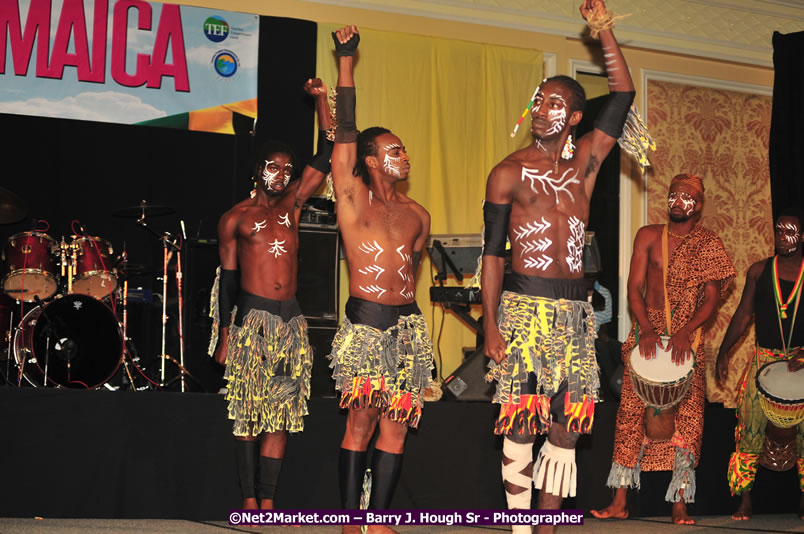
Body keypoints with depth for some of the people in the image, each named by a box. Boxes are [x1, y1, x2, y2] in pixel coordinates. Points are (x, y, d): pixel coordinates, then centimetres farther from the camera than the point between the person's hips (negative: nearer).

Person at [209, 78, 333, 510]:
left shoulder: (292, 203, 15)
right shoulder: (236, 218, 5)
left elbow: (325, 155, 12)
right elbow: (227, 279, 3)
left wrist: (321, 99, 5)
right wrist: (225, 336, -3)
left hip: (291, 321, 4)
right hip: (253, 320, -4)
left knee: (281, 416, 2)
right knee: (248, 415, -3)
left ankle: (268, 505, 4)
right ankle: (249, 503, 0)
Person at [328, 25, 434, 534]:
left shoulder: (418, 215, 15)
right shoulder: (353, 198, 1)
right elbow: (346, 133, -5)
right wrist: (346, 62, -7)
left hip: (407, 325, 5)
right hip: (364, 324, -5)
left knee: (396, 425, 2)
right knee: (361, 422, -5)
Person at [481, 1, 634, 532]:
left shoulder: (584, 163, 10)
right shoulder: (510, 172, 1)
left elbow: (623, 95, 3)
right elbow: (493, 252, -1)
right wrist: (490, 324, -9)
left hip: (575, 309, 4)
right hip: (524, 304, -4)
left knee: (566, 424, 5)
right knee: (521, 424, -3)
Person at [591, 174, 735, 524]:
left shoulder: (709, 244, 4)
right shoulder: (648, 236, 7)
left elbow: (711, 298, -3)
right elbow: (634, 287, 1)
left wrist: (685, 333, -18)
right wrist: (646, 328, -15)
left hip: (687, 339, -1)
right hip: (647, 333, 1)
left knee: (686, 418, -6)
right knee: (631, 413, -5)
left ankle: (679, 504, -2)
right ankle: (619, 501, -1)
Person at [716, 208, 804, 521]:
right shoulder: (759, 271, 8)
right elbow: (743, 315, 10)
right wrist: (724, 351, 3)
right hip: (764, 359, 1)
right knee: (751, 429, -5)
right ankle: (744, 503, 1)